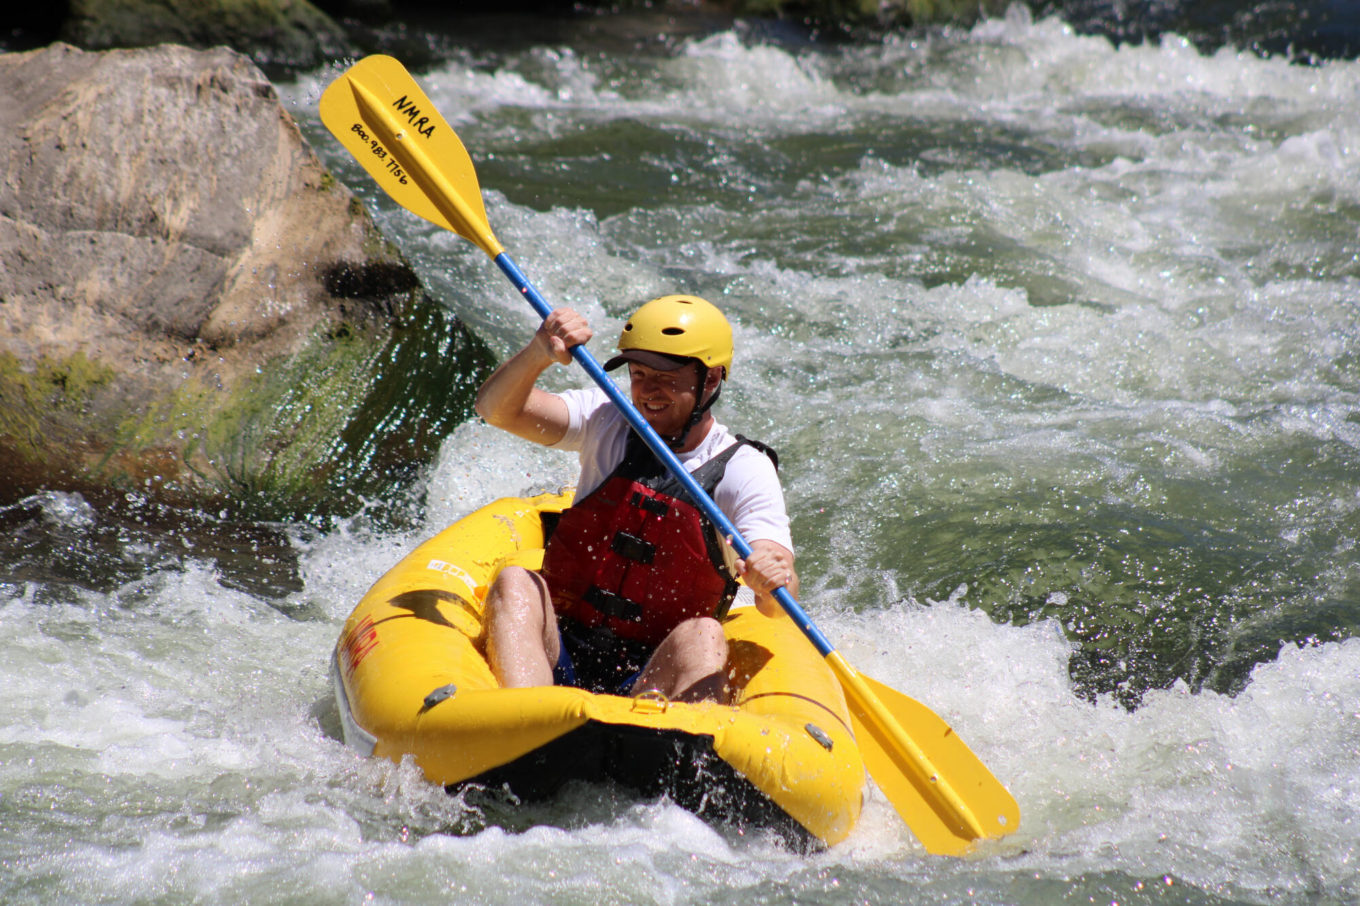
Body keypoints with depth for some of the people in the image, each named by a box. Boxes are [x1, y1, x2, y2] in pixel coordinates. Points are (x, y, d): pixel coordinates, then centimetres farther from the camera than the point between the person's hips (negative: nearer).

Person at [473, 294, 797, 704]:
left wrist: (775, 583, -39)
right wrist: (539, 354, -26)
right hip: (559, 661, 2)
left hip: (653, 677, -2)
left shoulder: (745, 471, -1)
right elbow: (496, 408, -5)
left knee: (703, 635, -31)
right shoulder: (607, 422, 8)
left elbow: (775, 607, -13)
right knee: (514, 583, -25)